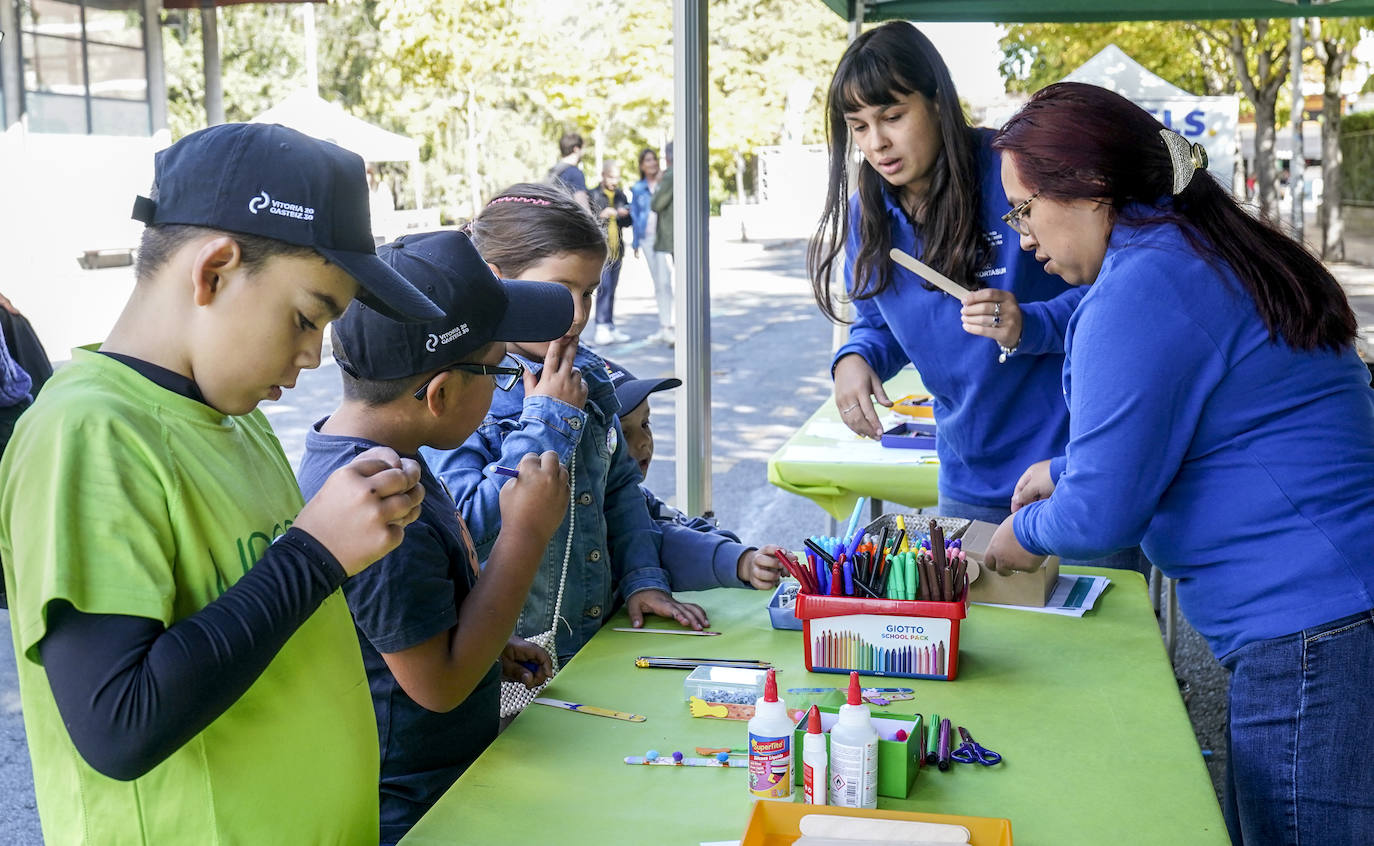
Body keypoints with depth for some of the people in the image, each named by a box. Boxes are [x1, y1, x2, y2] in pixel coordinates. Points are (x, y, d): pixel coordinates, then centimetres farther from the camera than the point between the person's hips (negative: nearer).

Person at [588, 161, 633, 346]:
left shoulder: (621, 196, 15)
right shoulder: (593, 195, -3)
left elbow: (628, 223, 20)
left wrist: (624, 214, -1)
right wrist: (601, 215, -22)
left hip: (617, 249, 6)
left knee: (611, 289, 9)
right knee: (604, 287, -15)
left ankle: (610, 328, 13)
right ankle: (601, 328, -16)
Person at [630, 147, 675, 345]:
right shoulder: (637, 189, 12)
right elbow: (635, 216, 16)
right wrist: (636, 243, 14)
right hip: (647, 238, 4)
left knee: (664, 281, -15)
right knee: (657, 283, 9)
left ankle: (667, 327, -16)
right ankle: (664, 328, 14)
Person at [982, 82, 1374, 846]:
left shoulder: (1140, 290, -18)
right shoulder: (1209, 254, 14)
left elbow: (1104, 512, -16)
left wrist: (1029, 533, 5)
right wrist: (1067, 472, 23)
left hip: (1309, 637, -10)